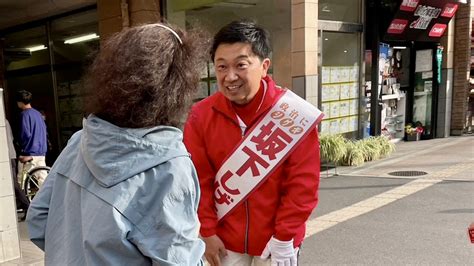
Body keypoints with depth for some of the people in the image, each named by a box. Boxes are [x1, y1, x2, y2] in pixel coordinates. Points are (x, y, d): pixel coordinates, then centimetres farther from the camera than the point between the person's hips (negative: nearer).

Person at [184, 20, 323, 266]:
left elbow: (303, 183, -12)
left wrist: (284, 237, -11)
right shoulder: (201, 115, -9)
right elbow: (198, 181, -3)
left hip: (276, 241, -1)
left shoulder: (292, 113, -15)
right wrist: (207, 232, -4)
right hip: (225, 241, 2)